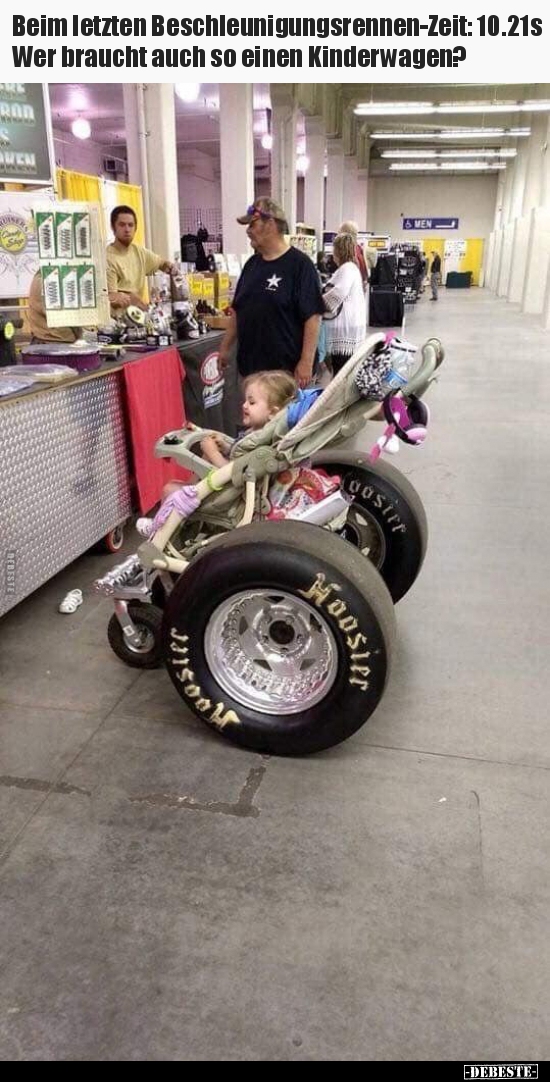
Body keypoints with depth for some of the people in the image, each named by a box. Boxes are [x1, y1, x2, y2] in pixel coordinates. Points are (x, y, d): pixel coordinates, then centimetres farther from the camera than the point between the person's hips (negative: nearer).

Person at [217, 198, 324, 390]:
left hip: (286, 368, -6)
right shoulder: (252, 264, 12)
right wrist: (225, 347, 16)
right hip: (250, 365, 7)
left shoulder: (299, 264, -9)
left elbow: (312, 316, -14)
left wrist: (307, 362, -19)